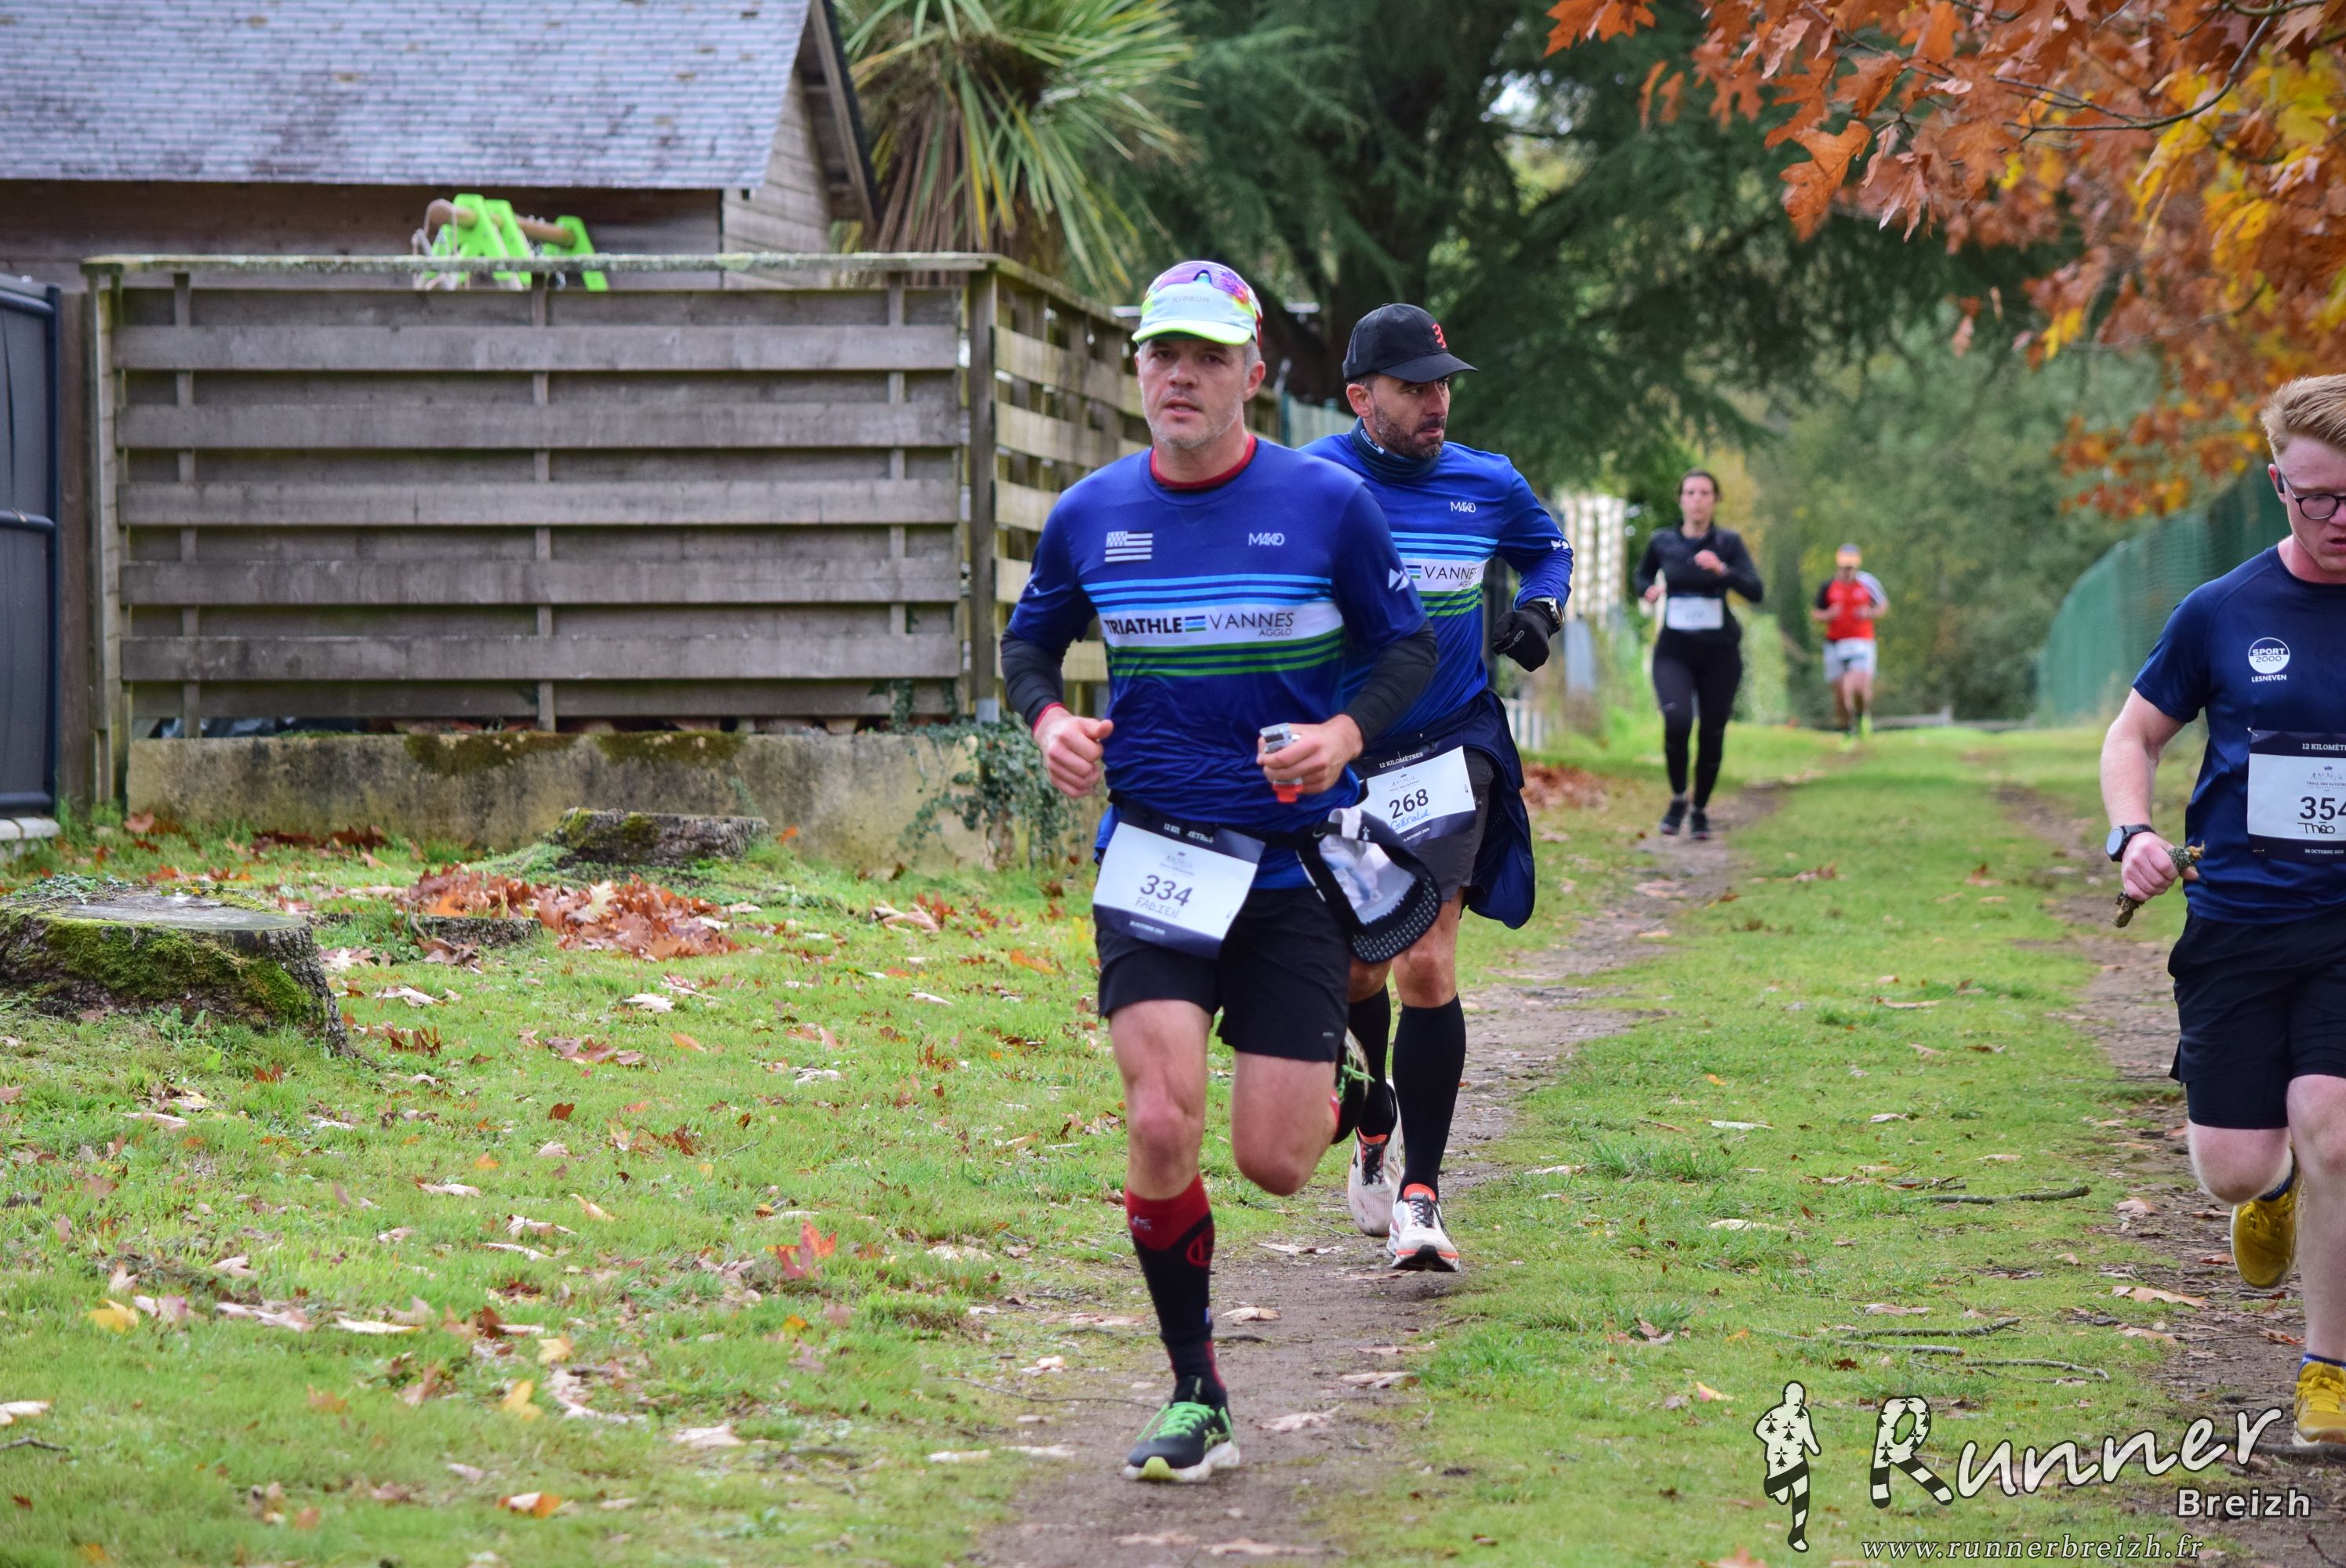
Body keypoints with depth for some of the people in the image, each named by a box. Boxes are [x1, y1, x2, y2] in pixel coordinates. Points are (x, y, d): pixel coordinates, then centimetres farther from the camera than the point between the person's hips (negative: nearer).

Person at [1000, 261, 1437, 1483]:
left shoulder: (1328, 504, -5)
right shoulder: (1090, 514, 1)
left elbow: (1408, 645, 4)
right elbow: (1030, 641, 17)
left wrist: (1349, 732, -16)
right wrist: (1048, 719, -6)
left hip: (1292, 864, -1)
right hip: (1150, 855, 1)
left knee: (1272, 1163, -4)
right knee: (1160, 1127, -15)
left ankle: (1339, 1101, 37)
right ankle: (1194, 1403, 1)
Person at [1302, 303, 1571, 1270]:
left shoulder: (1488, 486, 2)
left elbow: (1548, 550, 23)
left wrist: (1539, 608, 2)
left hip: (1450, 751, 0)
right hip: (1338, 756, 0)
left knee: (1425, 966, -13)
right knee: (1352, 972, 12)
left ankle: (1420, 1196, -9)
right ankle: (1375, 1121, 43)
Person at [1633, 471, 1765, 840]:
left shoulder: (1729, 543, -4)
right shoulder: (1662, 542, 1)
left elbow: (1755, 591, -13)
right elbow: (1640, 575, 20)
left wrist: (1722, 570, -30)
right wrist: (1648, 589, -3)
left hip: (1719, 655, 0)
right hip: (1674, 653, 0)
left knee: (1712, 736, 4)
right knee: (1677, 721, -25)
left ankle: (1701, 809, 30)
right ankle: (1677, 798, -1)